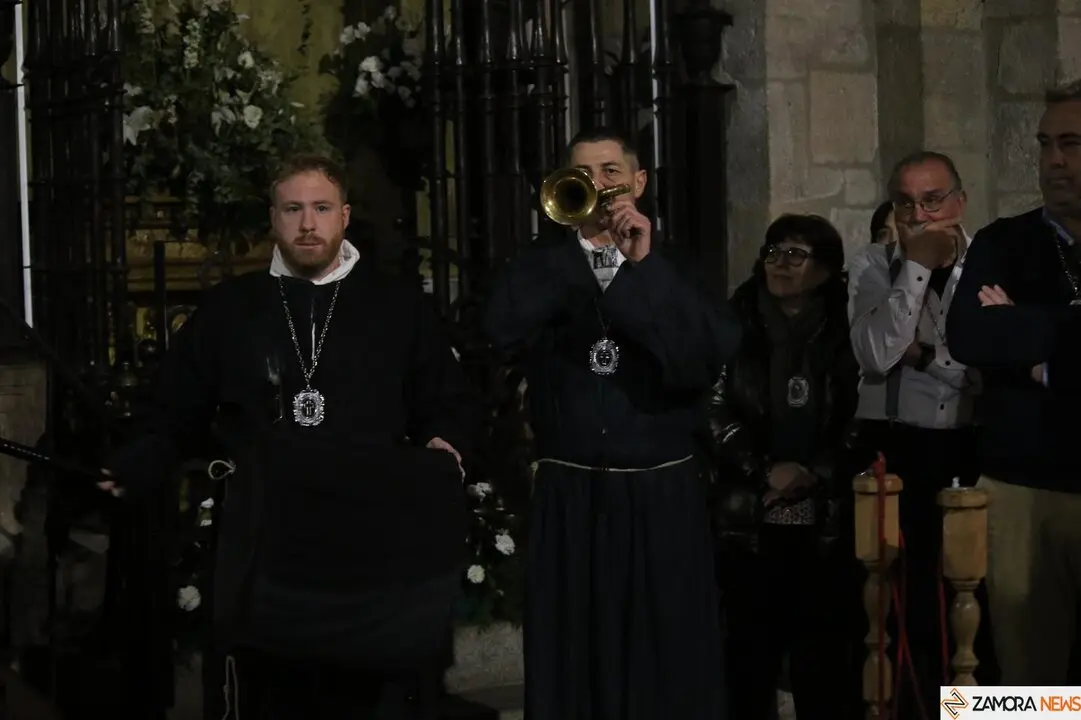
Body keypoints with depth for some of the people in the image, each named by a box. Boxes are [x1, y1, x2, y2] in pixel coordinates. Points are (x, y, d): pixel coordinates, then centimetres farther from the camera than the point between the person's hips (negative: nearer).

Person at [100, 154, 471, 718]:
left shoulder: (398, 306, 9)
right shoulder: (227, 309, 10)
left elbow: (444, 403, 13)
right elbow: (176, 416, 9)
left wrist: (442, 444, -8)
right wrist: (132, 468, -7)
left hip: (373, 542, 0)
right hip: (263, 544, 0)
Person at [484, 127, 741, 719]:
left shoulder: (675, 269, 5)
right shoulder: (543, 269, 6)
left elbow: (707, 357, -12)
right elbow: (505, 331, -16)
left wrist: (642, 266, -17)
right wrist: (586, 245, -17)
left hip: (661, 497, 0)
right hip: (569, 499, 1)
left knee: (669, 666, 3)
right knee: (571, 664, 6)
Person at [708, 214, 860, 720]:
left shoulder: (847, 333, 7)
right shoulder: (736, 327, 6)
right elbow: (716, 414, 1)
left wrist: (814, 473, -9)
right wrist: (765, 470, -9)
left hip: (826, 517, 0)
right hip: (750, 515, 0)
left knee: (825, 646, -1)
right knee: (751, 644, -2)